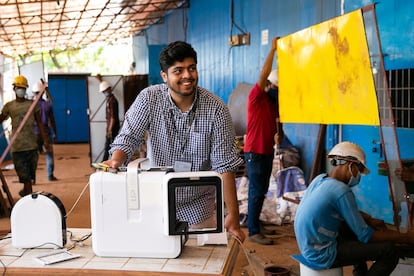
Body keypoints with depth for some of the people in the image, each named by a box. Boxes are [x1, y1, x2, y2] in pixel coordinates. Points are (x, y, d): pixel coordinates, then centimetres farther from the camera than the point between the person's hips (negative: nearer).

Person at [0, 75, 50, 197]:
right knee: (25, 175, -3)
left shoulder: (32, 104, 6)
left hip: (32, 145, 1)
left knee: (30, 174, 9)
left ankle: (25, 191, 32)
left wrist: (45, 140, 4)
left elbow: (39, 123, 8)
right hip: (17, 146, -1)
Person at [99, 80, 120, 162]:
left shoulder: (112, 101, -18)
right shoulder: (109, 98, 9)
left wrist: (110, 130, -23)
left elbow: (113, 117, -22)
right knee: (107, 146, 14)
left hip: (113, 127, -10)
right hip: (110, 126, 10)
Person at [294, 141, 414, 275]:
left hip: (308, 246, 9)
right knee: (390, 250, -10)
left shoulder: (320, 179, 3)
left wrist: (371, 220, 13)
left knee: (357, 223, 29)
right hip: (321, 255, -9)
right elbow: (366, 236, -16)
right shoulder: (342, 191, -22)